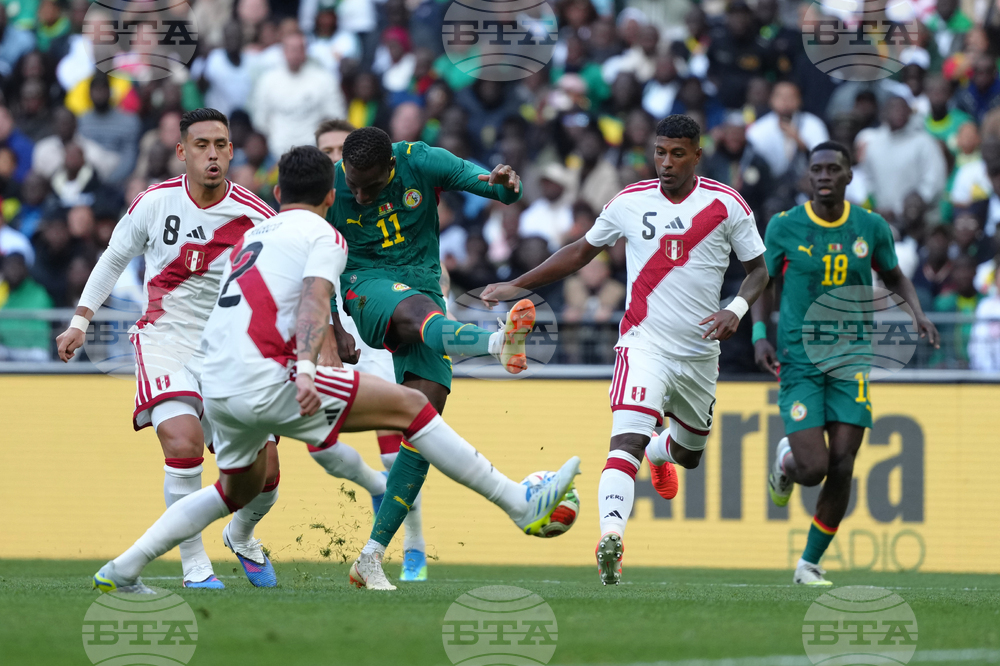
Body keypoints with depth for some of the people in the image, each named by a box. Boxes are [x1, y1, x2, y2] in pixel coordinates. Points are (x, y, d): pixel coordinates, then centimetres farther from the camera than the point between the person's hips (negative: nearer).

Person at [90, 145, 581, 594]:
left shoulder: (250, 237, 26)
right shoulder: (324, 237, 3)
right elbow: (314, 302, -15)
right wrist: (306, 369, -28)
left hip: (217, 387, 8)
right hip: (266, 381, -8)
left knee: (240, 488, 31)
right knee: (410, 405, -3)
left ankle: (121, 570, 27)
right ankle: (521, 505, -7)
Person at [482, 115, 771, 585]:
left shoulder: (726, 205, -3)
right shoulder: (630, 202, 1)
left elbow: (759, 269, 4)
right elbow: (581, 252, 14)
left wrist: (736, 309, -17)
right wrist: (516, 286, 11)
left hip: (700, 352, 2)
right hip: (645, 345, -2)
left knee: (689, 455, 21)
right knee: (627, 439, -25)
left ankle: (660, 451, 58)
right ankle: (610, 536, -39)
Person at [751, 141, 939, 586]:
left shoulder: (871, 228, 1)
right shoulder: (784, 227, -4)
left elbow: (893, 277, 18)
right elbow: (763, 282, 9)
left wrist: (917, 313, 0)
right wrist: (759, 333, -6)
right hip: (798, 361, -2)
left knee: (841, 469, -5)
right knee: (813, 469, -13)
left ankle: (810, 564, 12)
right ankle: (785, 462, 25)